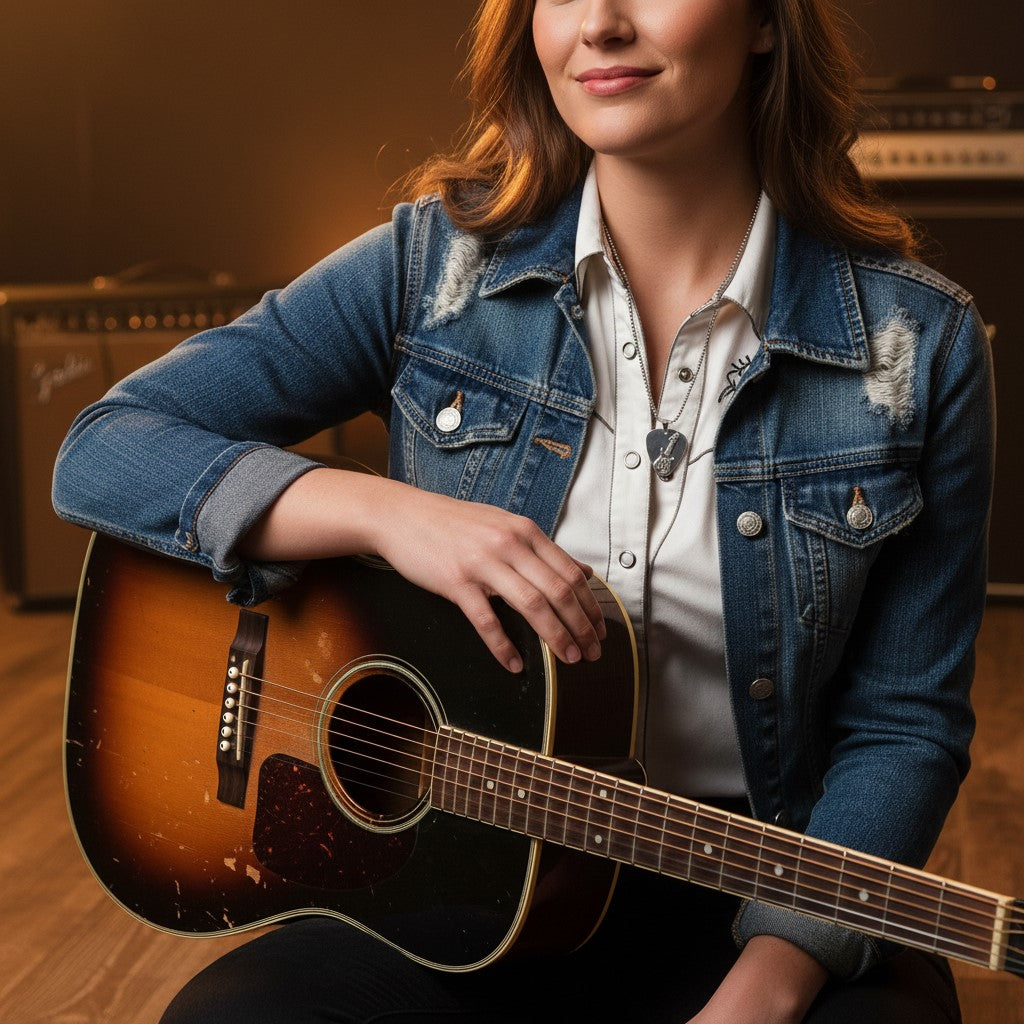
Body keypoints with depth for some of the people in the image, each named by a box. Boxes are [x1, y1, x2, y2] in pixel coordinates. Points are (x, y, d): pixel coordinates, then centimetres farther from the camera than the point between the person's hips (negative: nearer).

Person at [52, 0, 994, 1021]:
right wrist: (384, 509, -21)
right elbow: (99, 453, -5)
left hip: (749, 896, 1)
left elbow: (904, 722, -3)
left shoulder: (919, 344, -5)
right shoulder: (438, 262, -3)